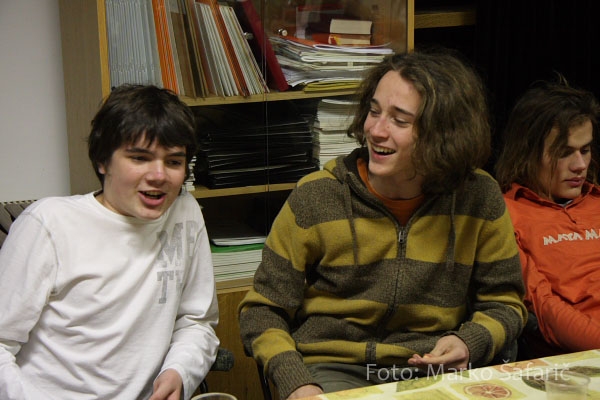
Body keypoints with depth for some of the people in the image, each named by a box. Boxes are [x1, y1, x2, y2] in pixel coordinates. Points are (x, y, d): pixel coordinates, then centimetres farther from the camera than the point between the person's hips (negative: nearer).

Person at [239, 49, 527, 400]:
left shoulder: (480, 198, 0)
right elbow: (263, 309, 2)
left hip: (433, 372, 3)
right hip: (332, 370, -2)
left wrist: (470, 342, -10)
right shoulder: (315, 197, -3)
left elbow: (504, 303, 12)